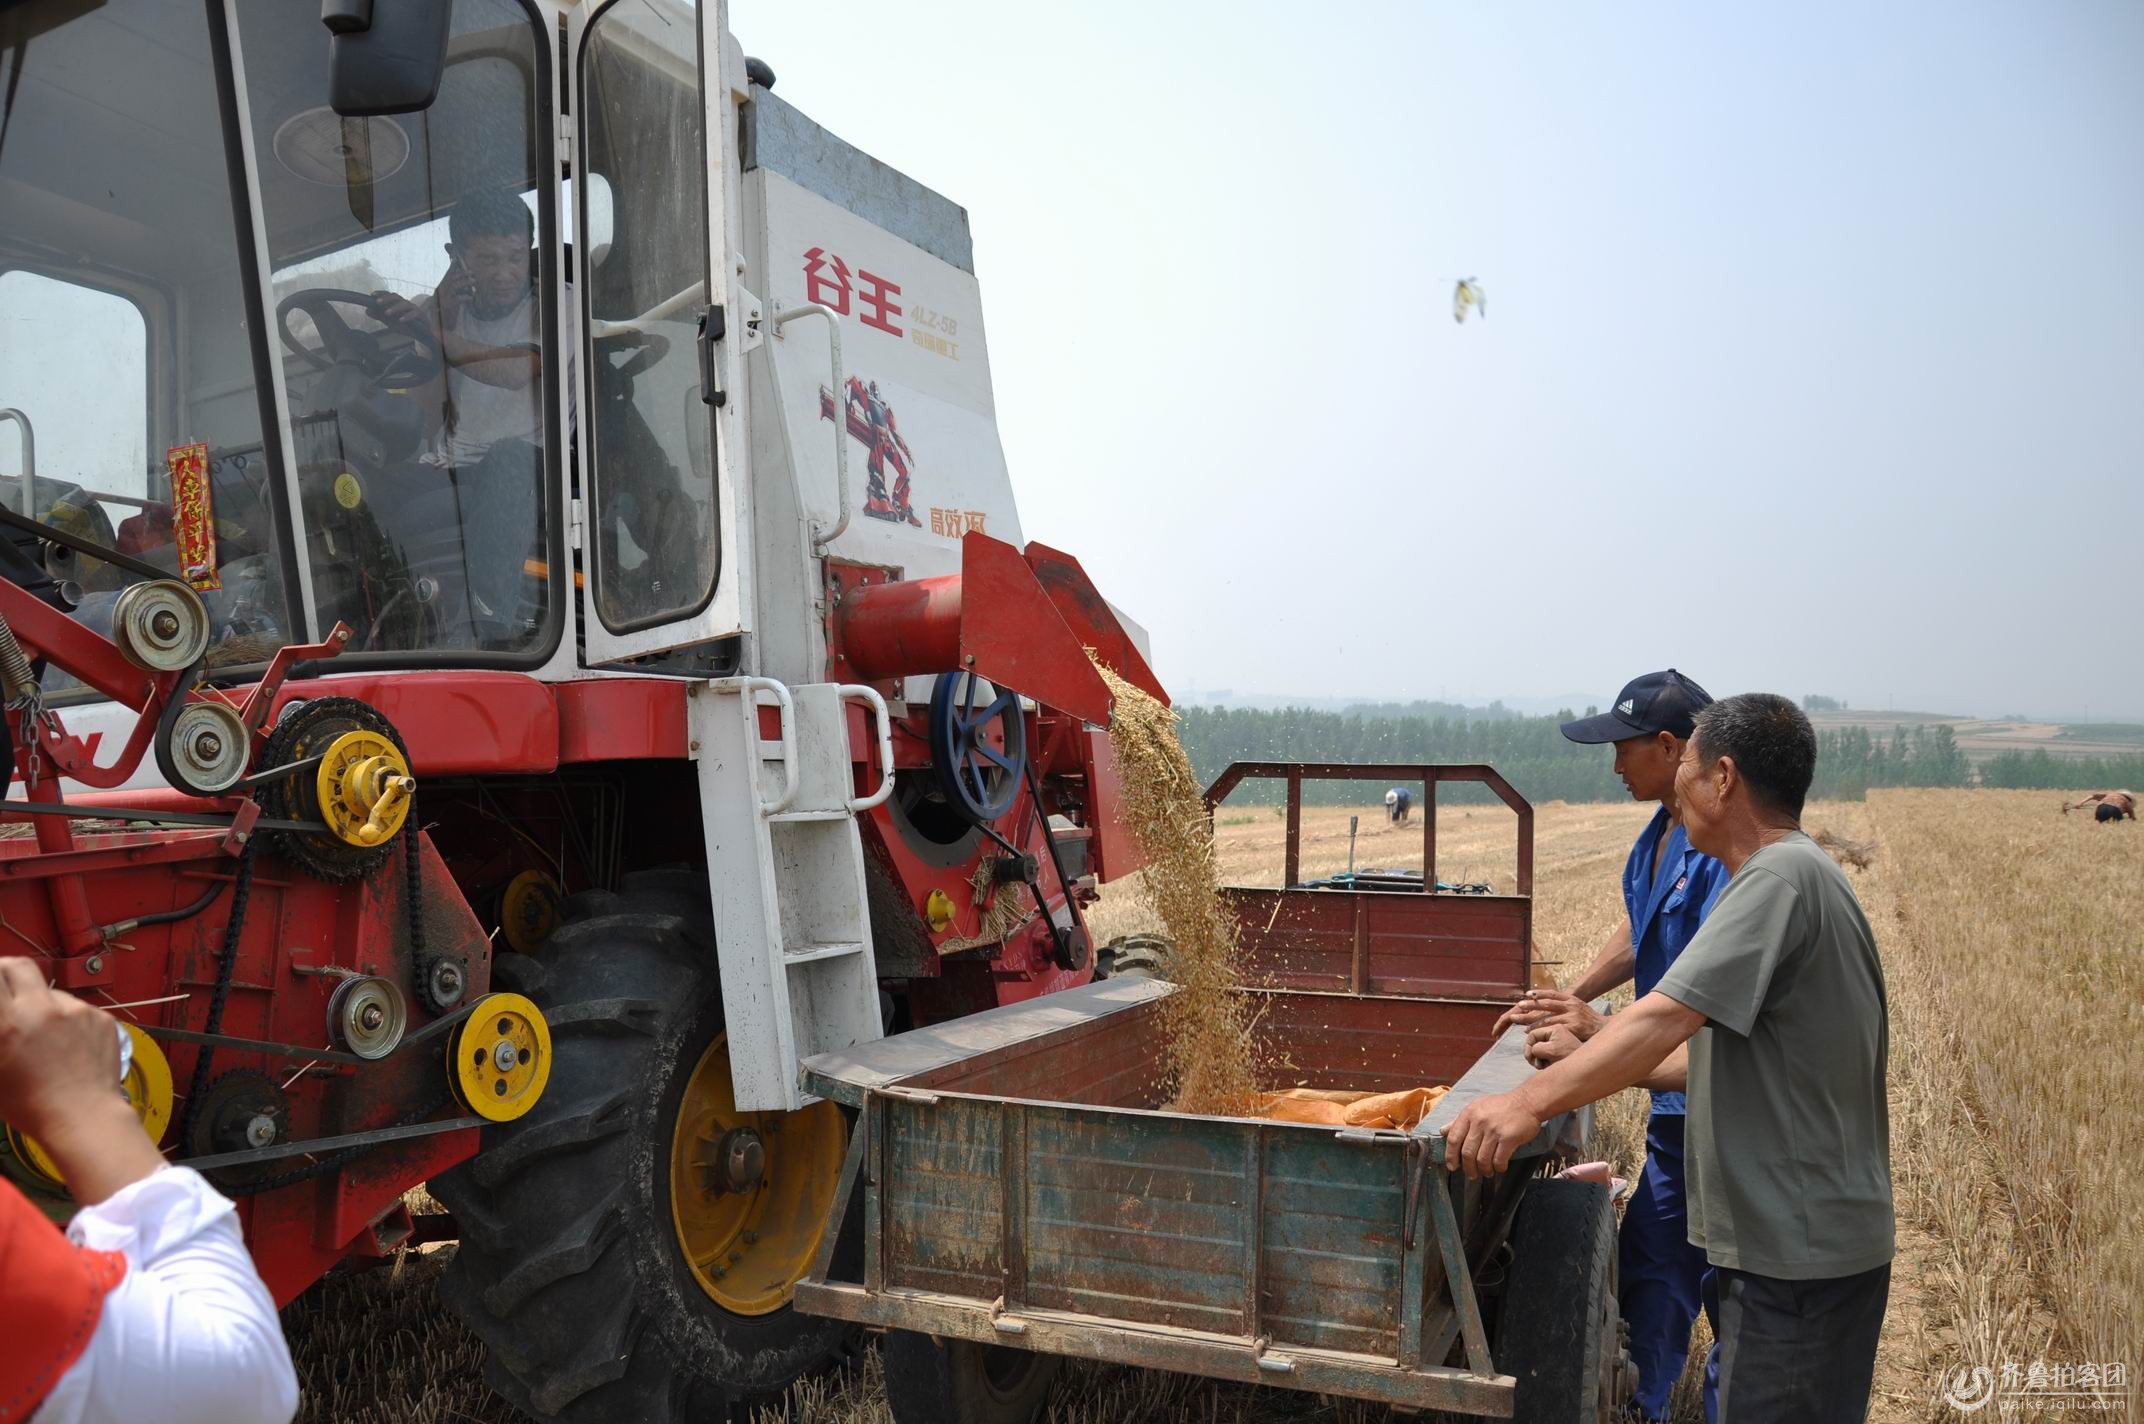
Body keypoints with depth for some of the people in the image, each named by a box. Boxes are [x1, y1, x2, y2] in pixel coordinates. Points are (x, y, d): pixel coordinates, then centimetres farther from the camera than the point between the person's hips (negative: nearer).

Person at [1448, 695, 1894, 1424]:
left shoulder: (1781, 876, -19)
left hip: (1798, 1251, -10)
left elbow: (1667, 1016, -31)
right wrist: (1596, 1054, 16)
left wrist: (1531, 1100, -36)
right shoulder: (1798, 873, 13)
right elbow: (1723, 1053, 16)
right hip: (1796, 1235, 10)